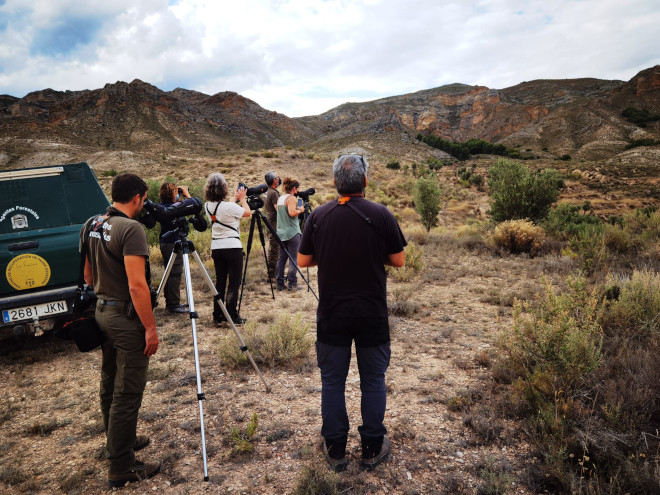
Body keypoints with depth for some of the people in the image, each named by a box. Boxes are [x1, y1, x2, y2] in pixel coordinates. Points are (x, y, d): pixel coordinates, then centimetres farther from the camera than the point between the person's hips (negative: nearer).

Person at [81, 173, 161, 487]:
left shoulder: (91, 226, 7)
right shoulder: (131, 229, -20)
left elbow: (88, 275, 16)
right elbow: (136, 285, -25)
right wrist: (151, 328, -19)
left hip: (102, 311, 9)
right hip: (127, 317, -9)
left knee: (109, 384, 21)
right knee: (127, 393, 0)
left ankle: (118, 441, 38)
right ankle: (121, 468, 10)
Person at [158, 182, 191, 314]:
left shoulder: (161, 206, 8)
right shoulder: (176, 206, -16)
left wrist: (180, 197, 16)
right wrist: (186, 194, 5)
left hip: (164, 243, 9)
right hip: (174, 244, -9)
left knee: (170, 273, 15)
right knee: (175, 275, -4)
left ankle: (170, 303, 24)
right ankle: (174, 306, -1)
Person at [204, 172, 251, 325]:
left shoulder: (208, 206, 3)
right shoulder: (228, 206, -17)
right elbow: (247, 212, -1)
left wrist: (235, 199, 26)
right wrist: (242, 198, 12)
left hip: (216, 247, 7)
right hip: (232, 246, -6)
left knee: (220, 282, 13)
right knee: (234, 283, 1)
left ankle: (218, 315, 18)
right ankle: (232, 316, 3)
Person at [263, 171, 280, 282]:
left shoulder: (267, 192, 14)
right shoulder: (273, 193, -16)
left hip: (269, 224, 10)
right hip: (274, 224, -10)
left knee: (272, 250, 15)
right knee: (274, 250, -6)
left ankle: (273, 272, 22)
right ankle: (271, 275, -2)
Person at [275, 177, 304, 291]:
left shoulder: (280, 198, 14)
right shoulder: (292, 198, -10)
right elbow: (292, 213, -23)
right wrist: (300, 210, -5)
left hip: (281, 233, 8)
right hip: (292, 233, -8)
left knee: (281, 258, 10)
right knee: (294, 258, -2)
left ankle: (280, 284, 13)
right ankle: (292, 284, 0)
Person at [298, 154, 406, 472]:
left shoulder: (318, 216, -4)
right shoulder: (381, 215, -10)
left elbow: (303, 261, 3)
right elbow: (398, 260, -3)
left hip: (332, 315, 1)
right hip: (372, 315, -1)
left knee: (332, 381, 12)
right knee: (373, 380, 12)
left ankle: (335, 451, 23)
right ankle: (373, 449, 23)